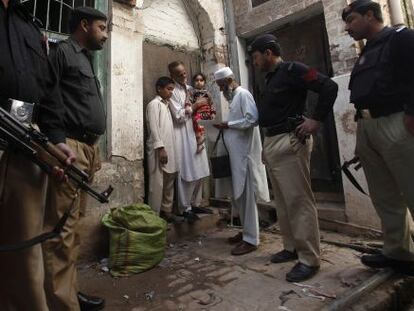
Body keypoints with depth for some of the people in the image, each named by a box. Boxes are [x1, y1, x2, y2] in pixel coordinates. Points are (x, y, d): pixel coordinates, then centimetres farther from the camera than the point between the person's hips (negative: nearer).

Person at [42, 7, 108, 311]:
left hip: (87, 148, 9)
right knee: (62, 228, -8)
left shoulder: (86, 60, 27)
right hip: (70, 147, -9)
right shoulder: (63, 51, 0)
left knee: (73, 225, 12)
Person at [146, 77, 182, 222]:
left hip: (169, 149, 9)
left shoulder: (166, 105, 21)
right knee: (157, 183, -5)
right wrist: (160, 148, -20)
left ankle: (166, 211, 21)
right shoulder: (154, 104, -4)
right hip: (159, 149, -9)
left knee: (169, 182, 11)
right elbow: (153, 128, -14)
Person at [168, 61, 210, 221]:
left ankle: (195, 203, 23)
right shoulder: (173, 92, -6)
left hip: (195, 133, 7)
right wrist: (195, 106, -11)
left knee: (199, 171, 9)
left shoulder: (190, 88, 16)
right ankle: (185, 208, 7)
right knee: (187, 173, -6)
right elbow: (179, 116, -14)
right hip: (183, 135, -7)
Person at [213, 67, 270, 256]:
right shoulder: (233, 97, 20)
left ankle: (251, 239, 5)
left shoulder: (243, 94, -7)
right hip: (236, 154, 9)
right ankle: (246, 231, 26)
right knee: (238, 195, 13)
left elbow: (253, 119, -20)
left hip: (245, 153, -9)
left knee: (246, 196, -5)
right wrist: (226, 127, 7)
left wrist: (228, 124, -14)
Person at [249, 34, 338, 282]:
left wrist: (317, 120, -16)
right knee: (282, 201, 13)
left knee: (299, 200, -6)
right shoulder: (271, 78, 21)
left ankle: (310, 259, 5)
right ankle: (292, 247, 26)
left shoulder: (292, 70, -6)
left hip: (289, 142, -10)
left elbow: (329, 86, -13)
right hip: (271, 143, 10)